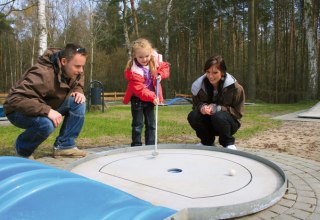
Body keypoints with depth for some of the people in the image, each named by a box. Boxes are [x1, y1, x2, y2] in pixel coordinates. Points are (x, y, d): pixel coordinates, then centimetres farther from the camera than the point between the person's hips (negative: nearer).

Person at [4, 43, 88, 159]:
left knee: (78, 102, -15)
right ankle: (23, 149, -6)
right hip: (20, 111, -7)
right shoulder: (43, 74, -34)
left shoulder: (72, 69, -9)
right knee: (46, 124, -39)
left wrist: (78, 91, -11)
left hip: (48, 108, 7)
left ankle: (64, 145, -6)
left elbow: (78, 81, 14)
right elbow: (14, 99, -39)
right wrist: (47, 111, -46)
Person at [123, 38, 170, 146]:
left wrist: (161, 74, -13)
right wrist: (152, 97, -41)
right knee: (138, 124, 2)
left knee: (151, 124, 10)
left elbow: (165, 67, 9)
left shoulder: (155, 61, -10)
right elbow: (139, 89, -31)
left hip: (151, 98, 5)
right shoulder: (134, 71, -26)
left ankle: (151, 146, 19)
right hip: (137, 100, -5)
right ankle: (136, 146, 14)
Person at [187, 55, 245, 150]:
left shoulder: (235, 87, -18)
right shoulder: (199, 86, -11)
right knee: (192, 116, -26)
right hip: (209, 124, 3)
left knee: (218, 116, -36)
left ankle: (228, 143, -6)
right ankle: (207, 142, 2)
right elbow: (195, 105, 1)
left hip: (229, 123, -3)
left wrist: (217, 108, -29)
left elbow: (238, 112, -14)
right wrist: (202, 107, -26)